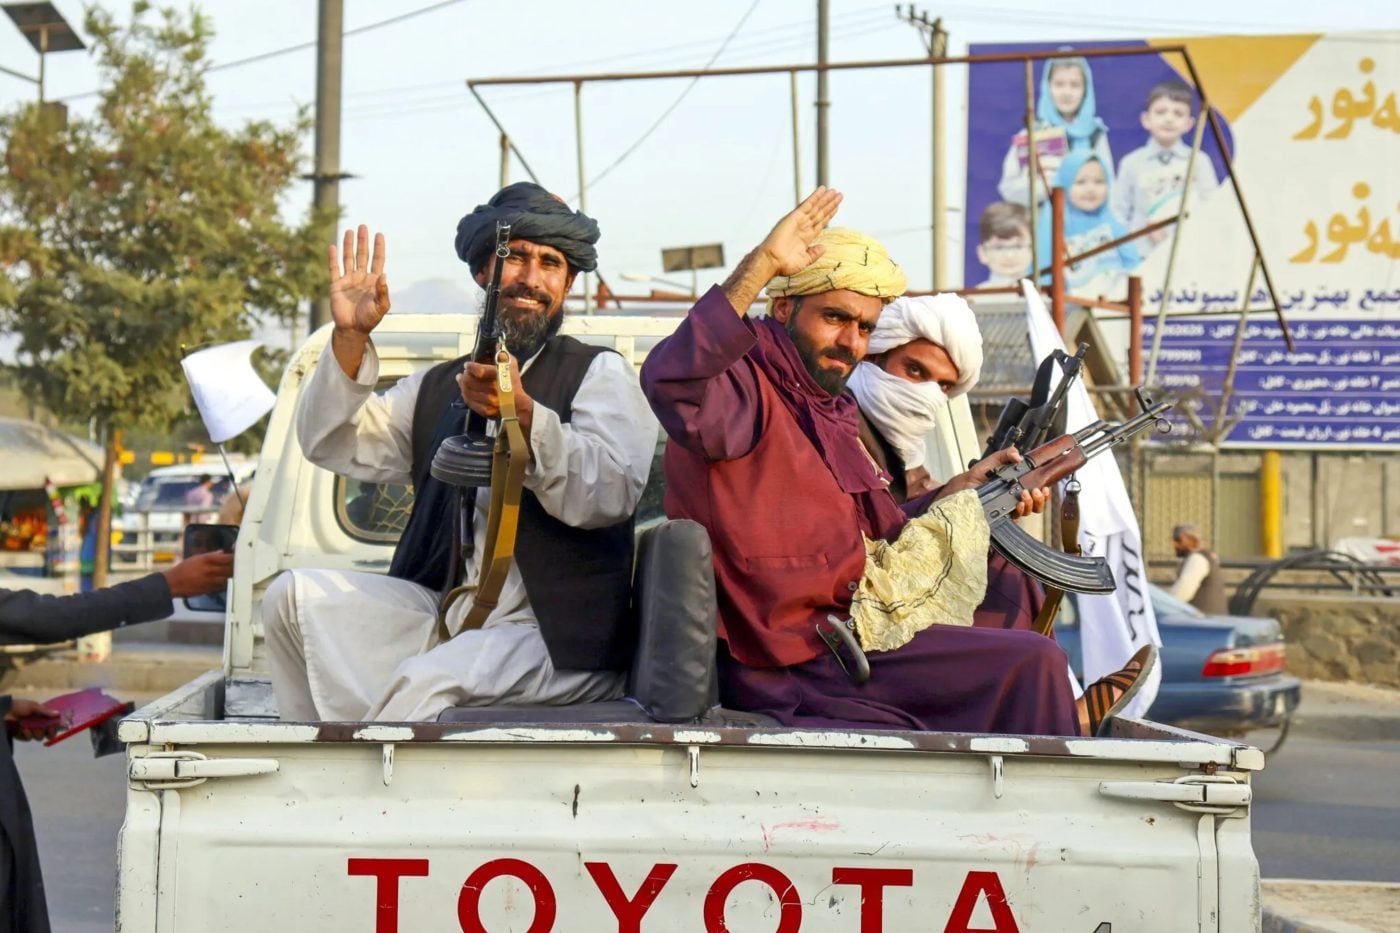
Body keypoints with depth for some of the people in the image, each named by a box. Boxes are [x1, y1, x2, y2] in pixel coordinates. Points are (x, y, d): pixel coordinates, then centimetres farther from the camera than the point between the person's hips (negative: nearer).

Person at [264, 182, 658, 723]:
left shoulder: (600, 373, 4)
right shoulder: (438, 387, 21)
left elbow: (612, 495, -14)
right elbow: (331, 446, 11)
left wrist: (521, 413, -29)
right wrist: (351, 339, -3)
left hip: (555, 637, -6)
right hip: (441, 615, 6)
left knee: (422, 683, -32)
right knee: (296, 595, -13)